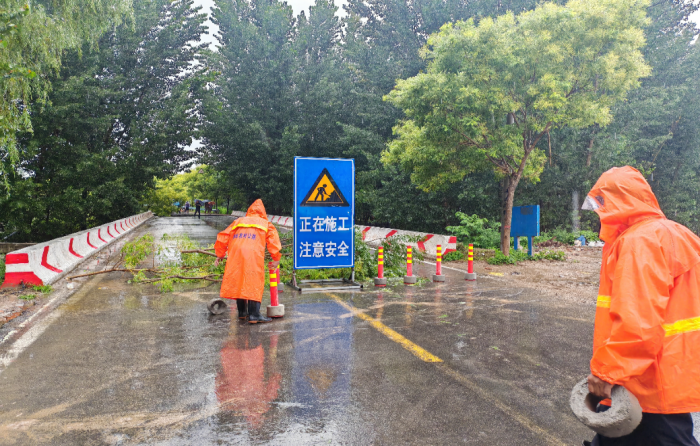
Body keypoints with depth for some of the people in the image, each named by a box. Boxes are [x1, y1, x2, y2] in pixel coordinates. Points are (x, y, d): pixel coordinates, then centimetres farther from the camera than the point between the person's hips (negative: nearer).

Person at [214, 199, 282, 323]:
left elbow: (223, 237, 21)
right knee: (254, 283, -2)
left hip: (235, 255, 3)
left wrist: (220, 254, 28)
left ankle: (241, 311, 23)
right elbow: (273, 241, 8)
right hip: (254, 256, -3)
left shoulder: (238, 221, 26)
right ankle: (254, 314, -9)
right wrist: (276, 259, 14)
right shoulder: (266, 224, 19)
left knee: (238, 281, 15)